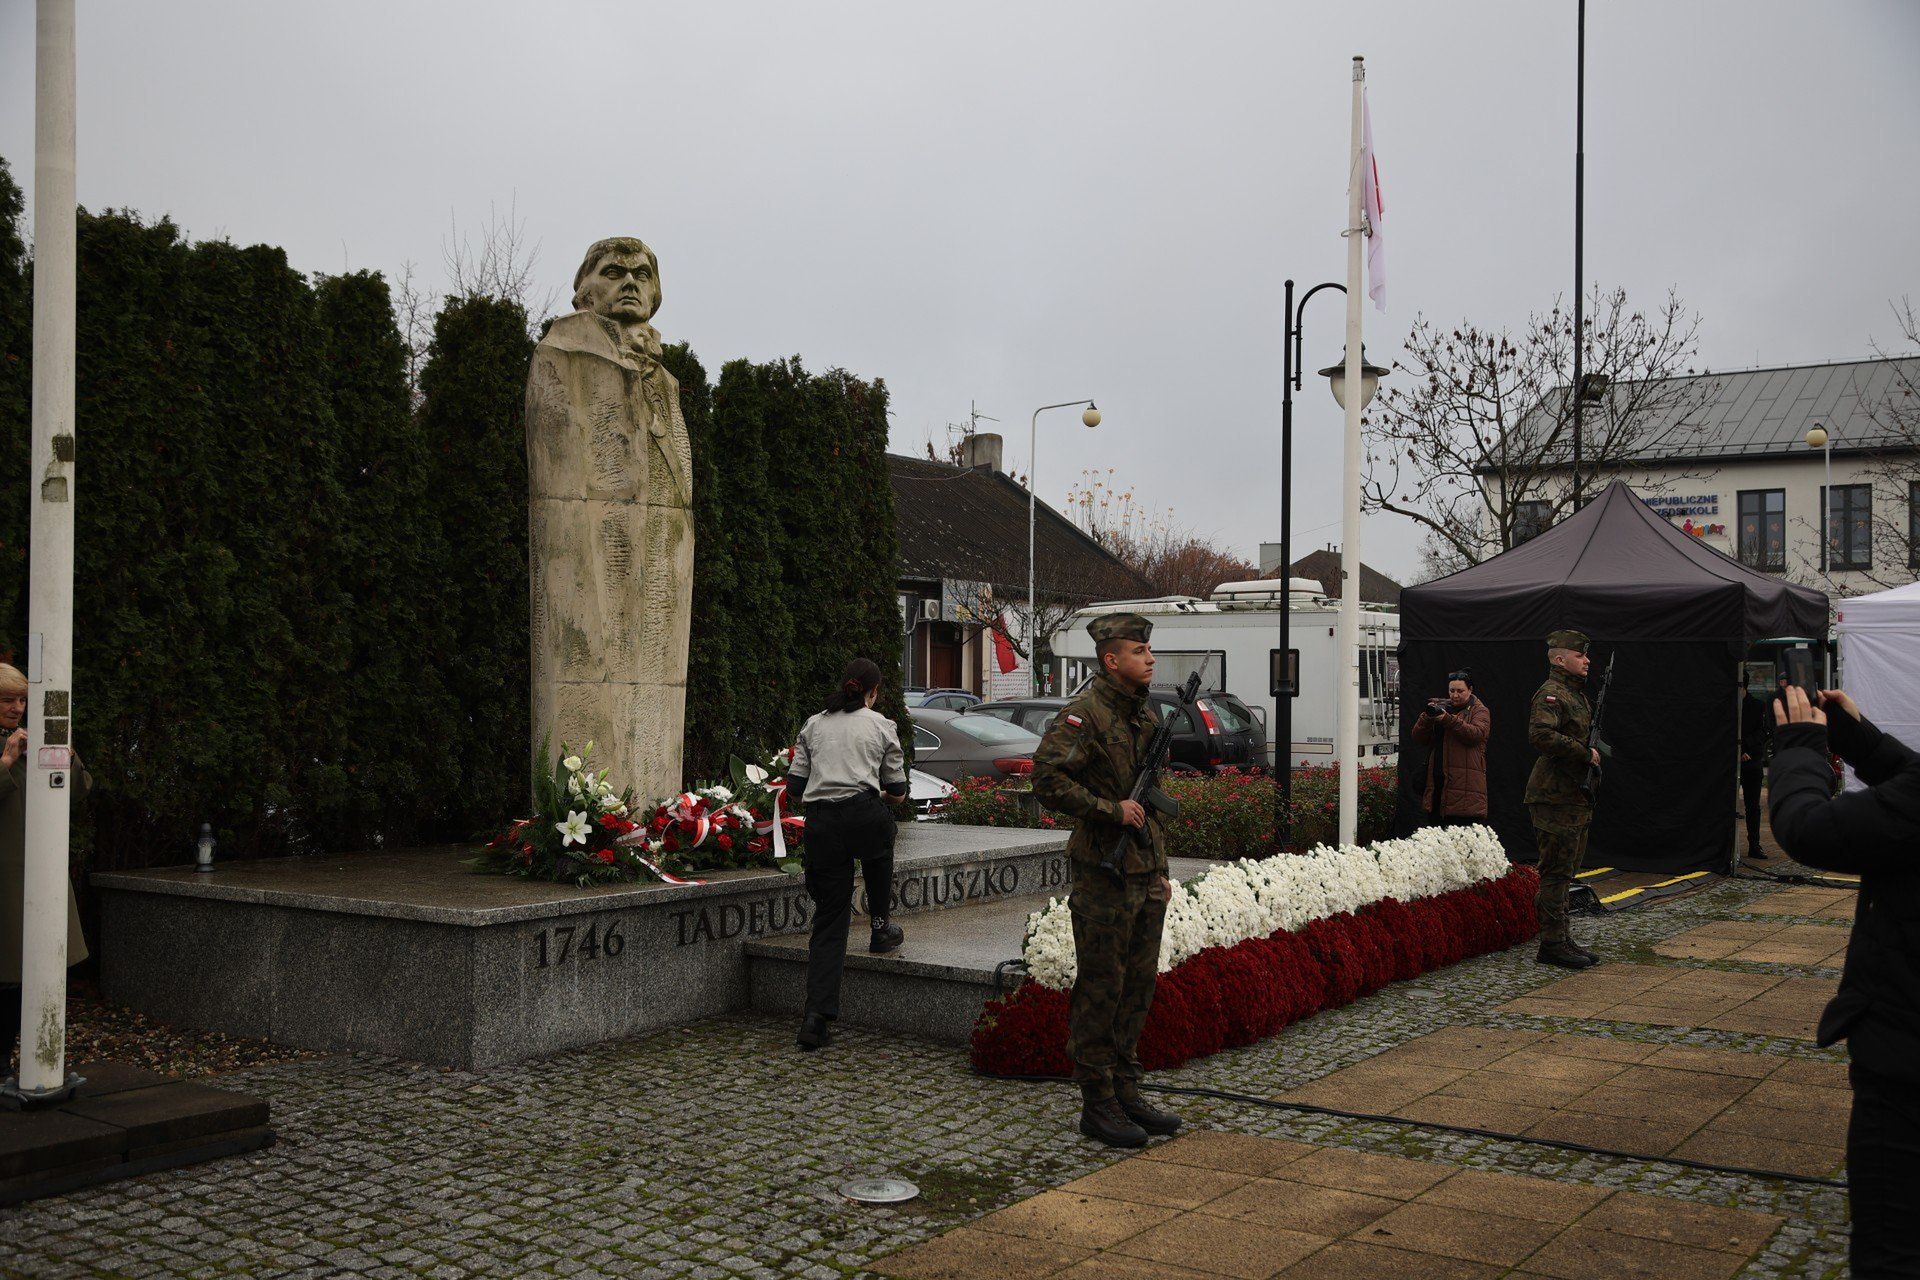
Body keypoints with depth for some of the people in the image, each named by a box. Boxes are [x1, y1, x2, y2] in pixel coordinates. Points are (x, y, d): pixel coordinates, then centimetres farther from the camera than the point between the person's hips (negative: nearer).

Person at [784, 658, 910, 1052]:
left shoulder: (814, 725, 16)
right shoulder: (882, 726, 9)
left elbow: (794, 790, 13)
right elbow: (897, 792, 11)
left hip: (820, 826, 3)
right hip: (864, 820, -2)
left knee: (828, 923, 8)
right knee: (880, 842, 37)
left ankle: (817, 1017, -4)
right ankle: (880, 928, 39)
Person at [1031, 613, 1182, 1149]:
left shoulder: (1148, 714, 15)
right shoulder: (1084, 713, -12)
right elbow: (1046, 778, -23)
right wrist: (1110, 809, -21)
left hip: (1145, 877, 8)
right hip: (1104, 877, -8)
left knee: (1137, 987, 13)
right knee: (1100, 992, -1)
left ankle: (1126, 1093, 24)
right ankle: (1098, 1106, 8)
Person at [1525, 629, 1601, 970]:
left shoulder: (1577, 695, 19)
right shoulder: (1551, 694, -13)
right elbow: (1540, 735, -29)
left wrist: (1594, 749, 11)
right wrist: (1584, 752, -22)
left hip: (1576, 798, 10)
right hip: (1556, 798, -10)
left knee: (1566, 872, 14)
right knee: (1556, 872, -7)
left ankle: (1562, 939, 21)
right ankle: (1552, 945, -2)